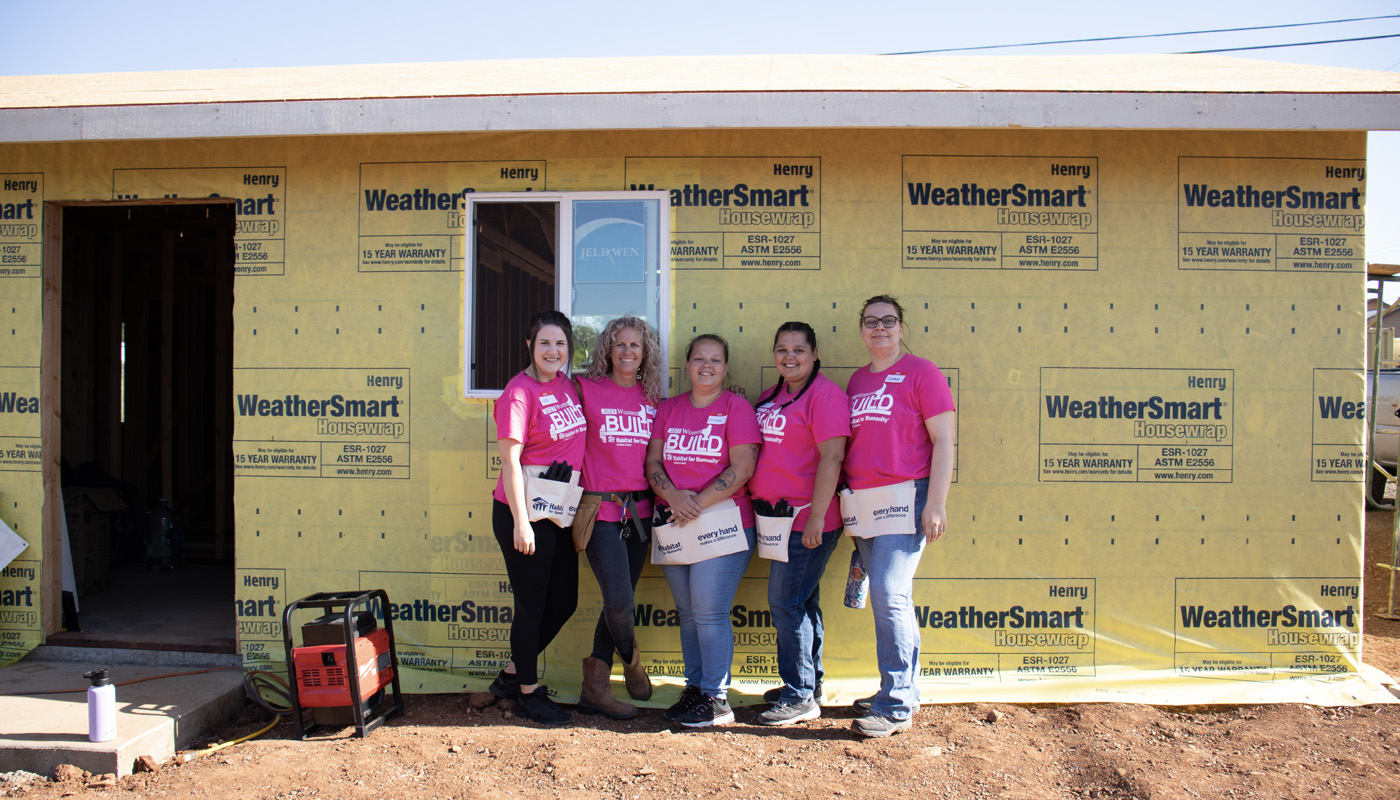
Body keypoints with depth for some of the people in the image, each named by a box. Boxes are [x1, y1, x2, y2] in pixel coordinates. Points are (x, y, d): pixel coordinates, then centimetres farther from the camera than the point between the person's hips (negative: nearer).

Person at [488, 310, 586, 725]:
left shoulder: (566, 384, 8)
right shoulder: (520, 391, -14)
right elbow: (510, 460, -17)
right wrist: (521, 522, -20)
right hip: (523, 513, -8)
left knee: (564, 602, 15)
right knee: (532, 605, 5)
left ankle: (512, 675, 32)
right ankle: (528, 692, 23)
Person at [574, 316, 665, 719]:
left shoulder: (652, 398, 10)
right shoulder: (587, 389, -2)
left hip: (639, 510, 4)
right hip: (600, 508, -4)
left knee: (619, 599, 9)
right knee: (619, 600, -11)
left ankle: (595, 688, 21)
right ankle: (630, 658, 22)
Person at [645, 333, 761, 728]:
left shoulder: (736, 407, -2)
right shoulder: (669, 408, 13)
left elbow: (742, 467, -11)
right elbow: (653, 461, 8)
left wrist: (699, 503, -16)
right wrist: (673, 497, -11)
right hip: (674, 525, 5)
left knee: (709, 613, -7)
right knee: (687, 613, 11)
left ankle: (717, 698, 3)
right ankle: (694, 688, 22)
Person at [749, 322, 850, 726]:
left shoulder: (824, 394, -12)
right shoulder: (771, 397, 15)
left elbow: (832, 457, -19)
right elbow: (757, 454, 25)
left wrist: (816, 518, -22)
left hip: (808, 520, -9)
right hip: (781, 518, 9)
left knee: (786, 604, -6)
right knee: (801, 603, 17)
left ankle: (801, 697, 5)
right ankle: (809, 684, 29)